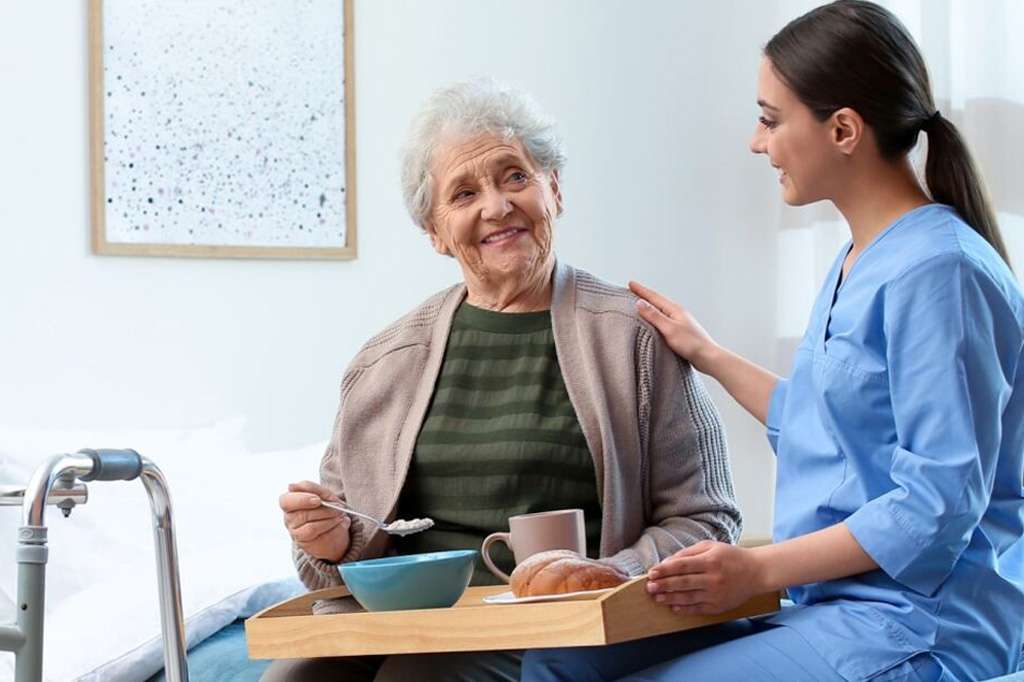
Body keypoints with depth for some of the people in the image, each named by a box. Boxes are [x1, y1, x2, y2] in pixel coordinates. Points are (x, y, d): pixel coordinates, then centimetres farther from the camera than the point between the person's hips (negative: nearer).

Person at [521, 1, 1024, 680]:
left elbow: (940, 505, -19)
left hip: (918, 628, -9)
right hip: (832, 609, 9)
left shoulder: (939, 270, -16)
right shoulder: (855, 264, 15)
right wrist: (709, 355, 29)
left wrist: (760, 569, -21)